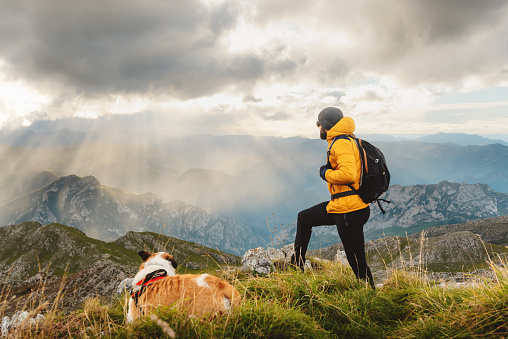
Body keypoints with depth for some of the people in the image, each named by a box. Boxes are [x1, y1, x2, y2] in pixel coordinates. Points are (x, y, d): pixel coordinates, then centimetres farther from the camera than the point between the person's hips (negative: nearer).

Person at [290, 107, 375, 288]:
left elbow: (348, 174, -31)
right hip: (338, 206, 11)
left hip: (349, 211, -11)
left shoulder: (342, 143, -16)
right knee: (304, 218, 24)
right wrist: (329, 171, 11)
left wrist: (326, 174, -13)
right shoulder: (348, 140, 15)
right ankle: (296, 266, 36)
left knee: (357, 262, -2)